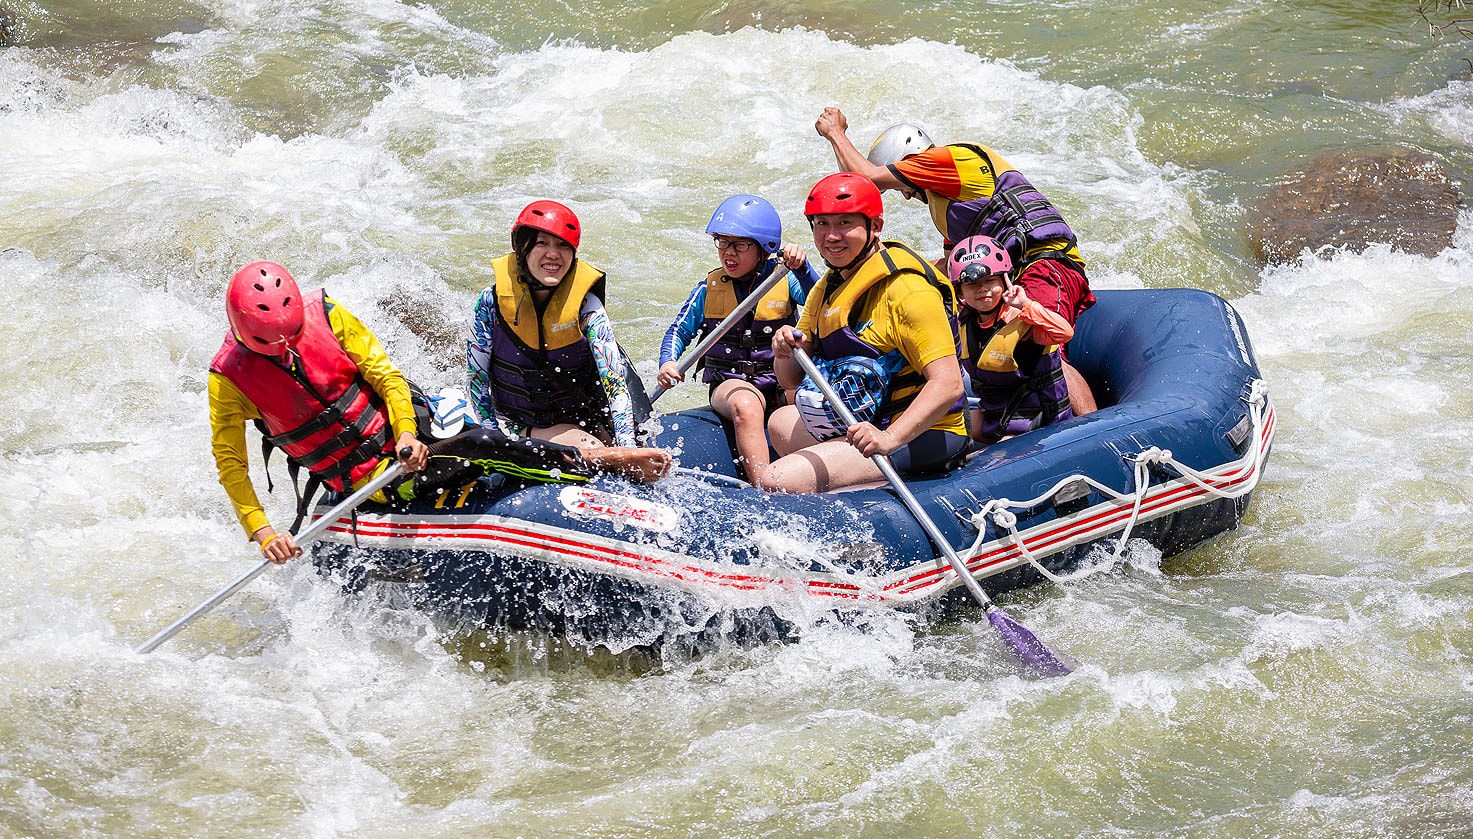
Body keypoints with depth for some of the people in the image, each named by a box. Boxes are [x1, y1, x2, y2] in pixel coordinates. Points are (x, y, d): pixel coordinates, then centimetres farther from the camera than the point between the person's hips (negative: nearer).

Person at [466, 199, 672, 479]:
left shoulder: (585, 305, -8)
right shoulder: (493, 302, -8)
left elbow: (614, 380, -17)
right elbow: (476, 380, 0)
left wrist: (628, 447, -29)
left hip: (584, 422, 6)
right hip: (521, 429, -6)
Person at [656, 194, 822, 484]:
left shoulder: (785, 281, 2)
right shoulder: (708, 289, 8)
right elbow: (679, 331, 14)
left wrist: (802, 268, -36)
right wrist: (667, 363, -7)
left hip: (781, 384, 1)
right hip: (730, 383, -1)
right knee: (746, 406, -35)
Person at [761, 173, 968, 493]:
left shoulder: (906, 290, -19)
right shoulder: (827, 289, 10)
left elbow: (948, 383, -28)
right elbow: (792, 382, 10)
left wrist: (890, 438, -42)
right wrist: (786, 355, -14)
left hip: (916, 436, -10)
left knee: (779, 482, -24)